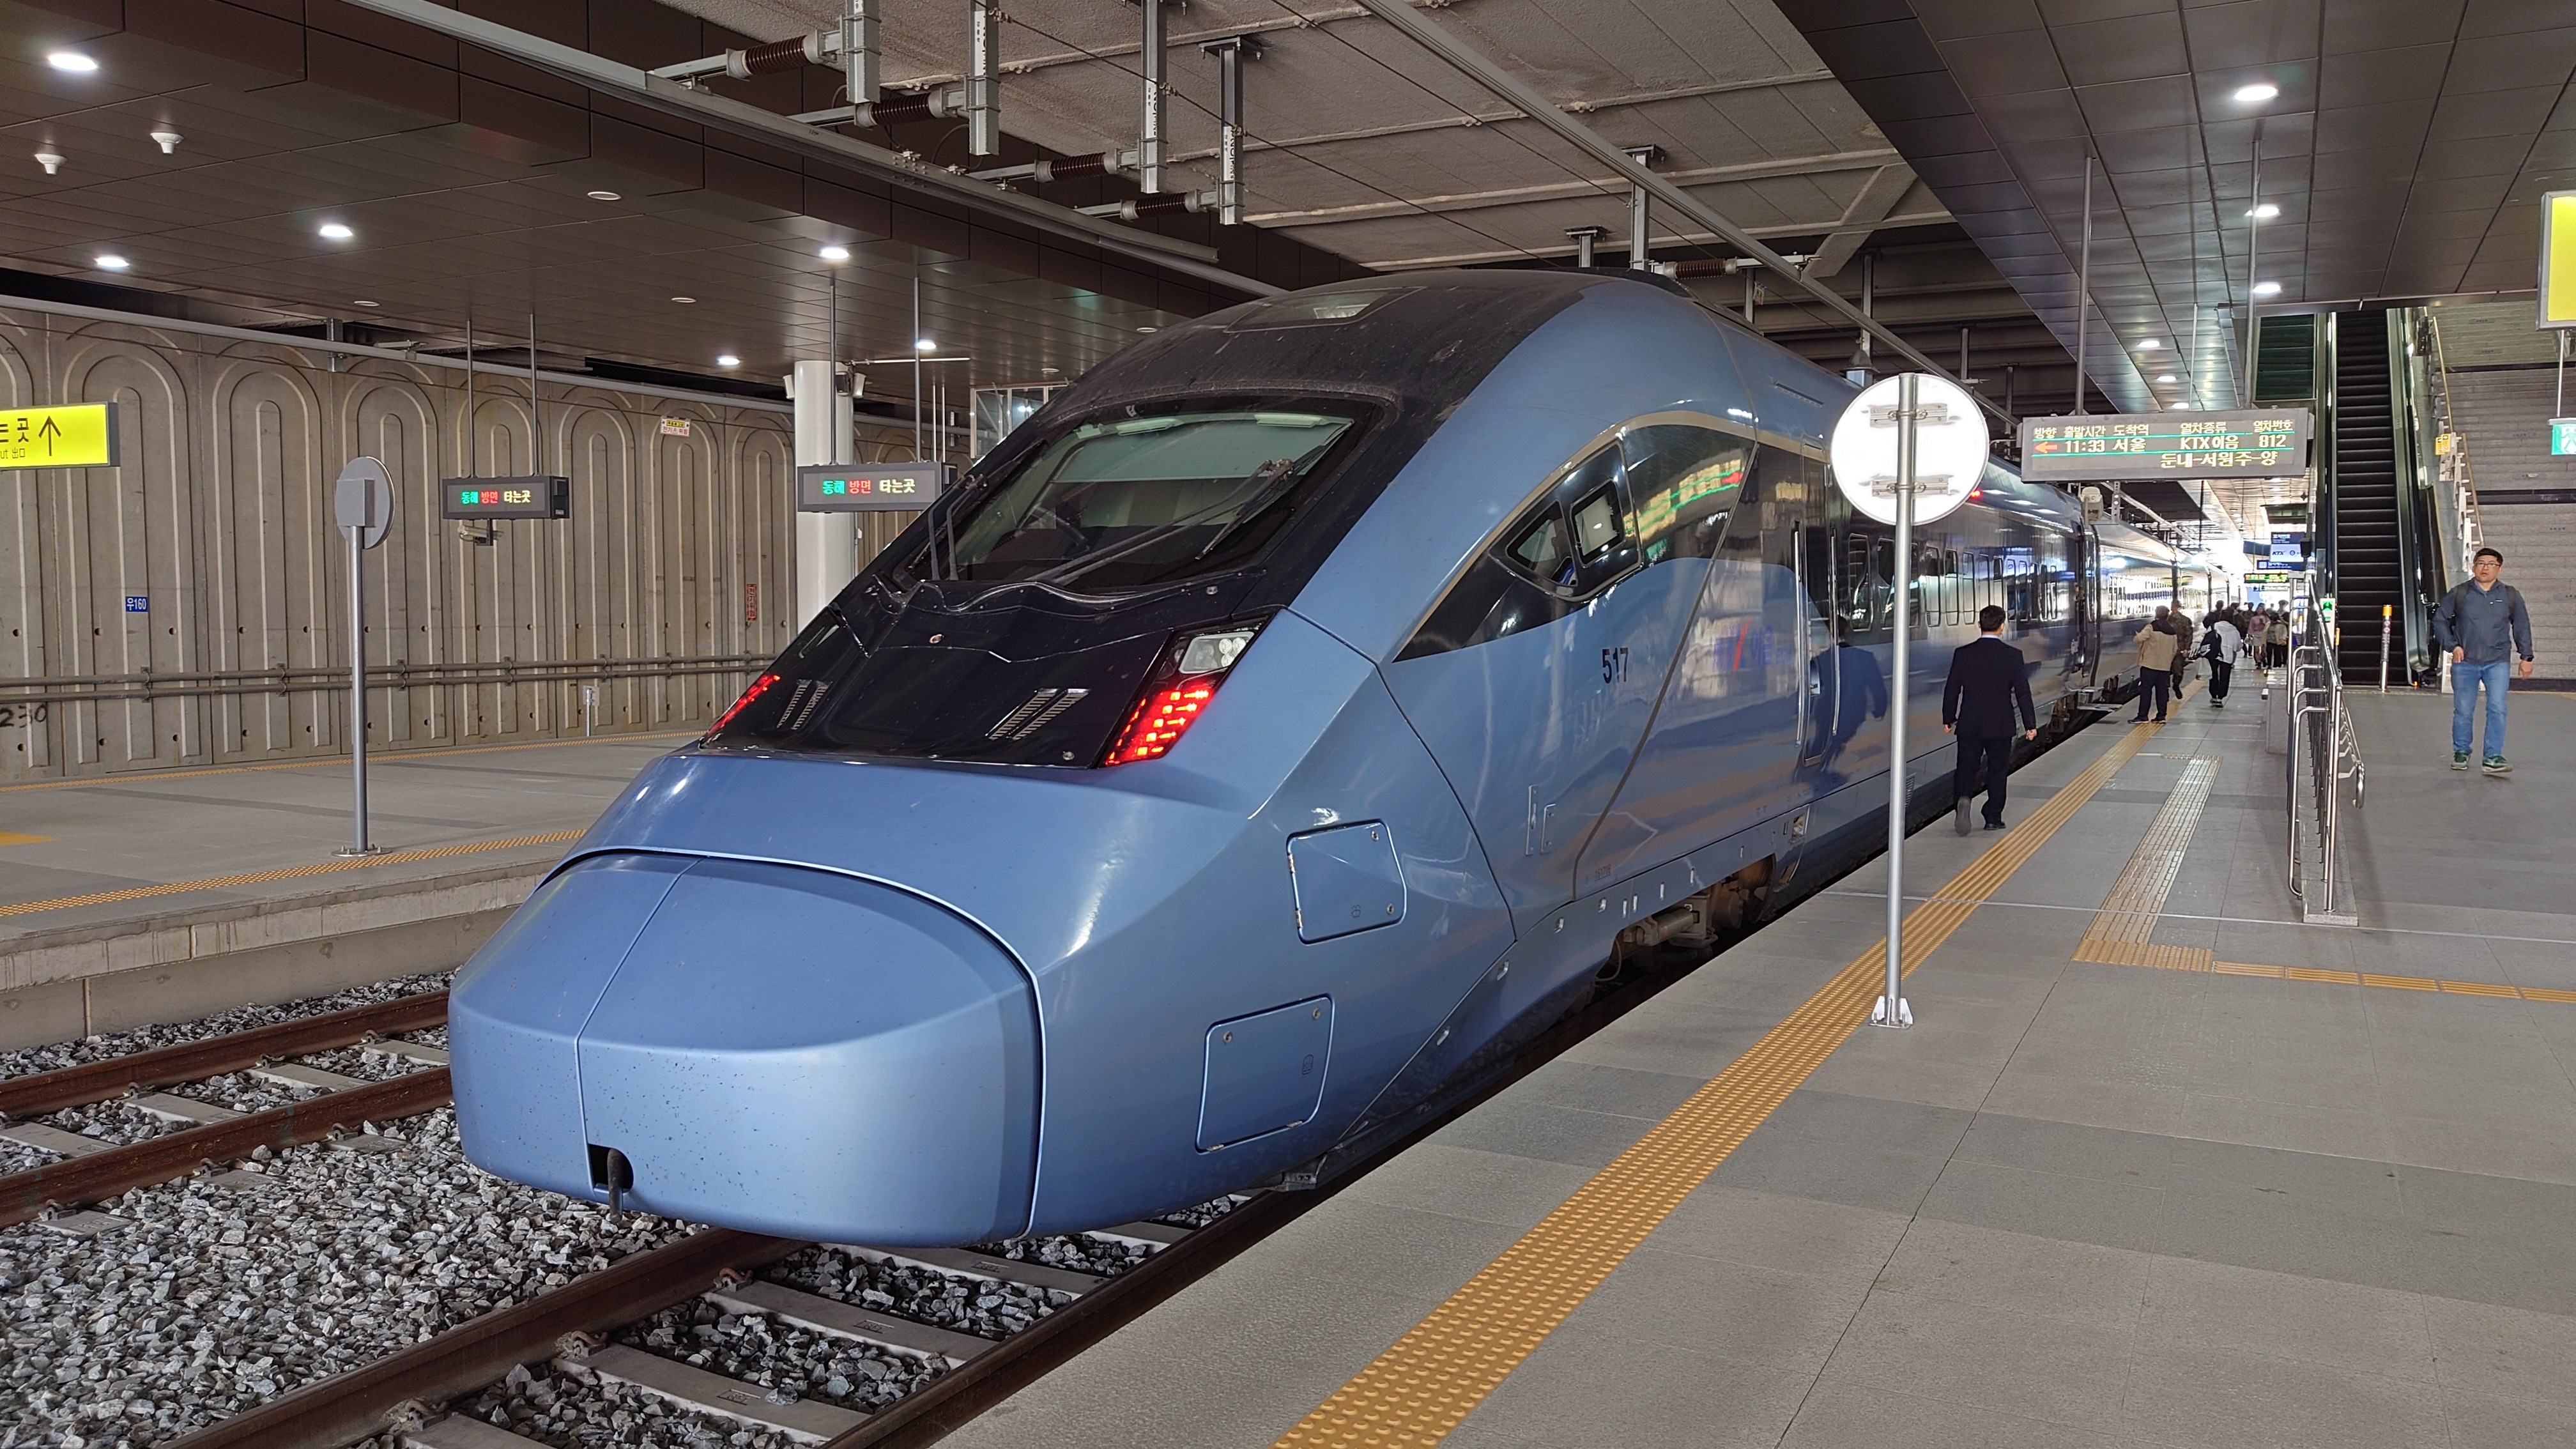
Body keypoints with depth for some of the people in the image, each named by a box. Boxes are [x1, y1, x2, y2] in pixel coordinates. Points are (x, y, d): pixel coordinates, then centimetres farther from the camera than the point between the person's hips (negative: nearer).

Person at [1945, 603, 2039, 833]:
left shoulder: (1963, 654, -5)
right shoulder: (2013, 656, -8)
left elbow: (1952, 689, 0)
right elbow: (2023, 692, -5)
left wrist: (1948, 719, 12)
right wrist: (2030, 724, 4)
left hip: (1969, 725, 1)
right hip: (2001, 727, 0)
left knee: (1967, 767, 7)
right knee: (1997, 771, 12)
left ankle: (1963, 798, -21)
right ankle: (1993, 819, 16)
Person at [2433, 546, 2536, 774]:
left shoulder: (2511, 595, 8)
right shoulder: (2459, 594, 4)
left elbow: (2522, 626, 14)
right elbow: (2440, 620, 11)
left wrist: (2526, 657, 10)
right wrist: (2452, 645, -1)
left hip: (2498, 663, 0)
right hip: (2465, 663, 0)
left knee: (2497, 708, -11)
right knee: (2463, 711, 5)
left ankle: (2494, 757, -9)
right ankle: (2461, 753, 21)